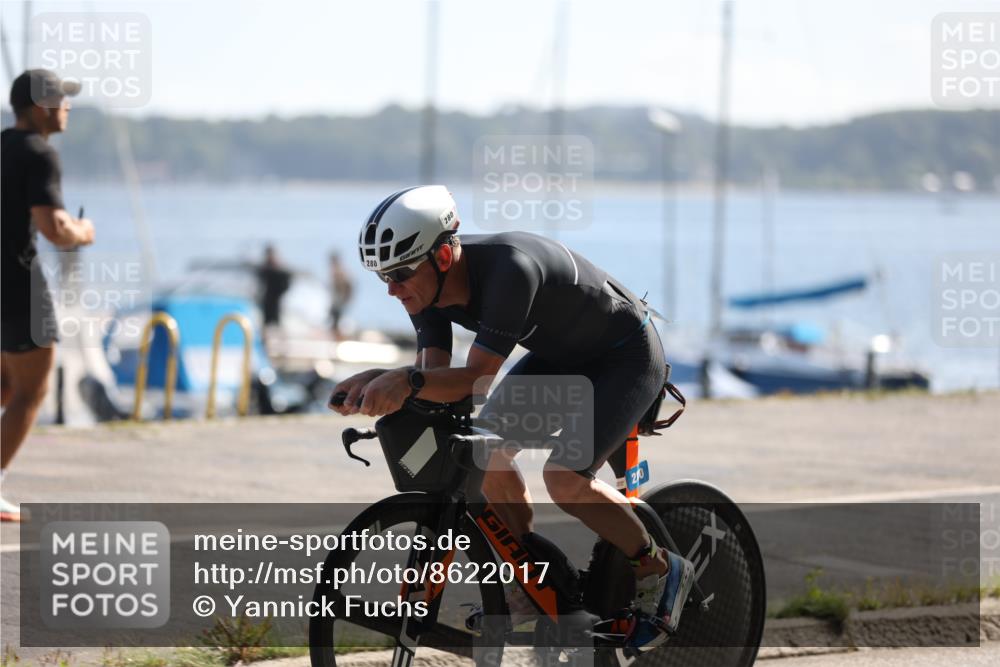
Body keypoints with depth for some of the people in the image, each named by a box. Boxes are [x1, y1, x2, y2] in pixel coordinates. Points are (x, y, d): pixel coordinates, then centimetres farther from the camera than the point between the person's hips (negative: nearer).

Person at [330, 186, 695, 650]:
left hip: (627, 356, -8)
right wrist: (378, 382, -37)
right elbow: (435, 374, -18)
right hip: (559, 355, 8)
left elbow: (475, 379, -40)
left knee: (564, 478, -22)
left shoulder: (510, 270, -39)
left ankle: (658, 573, 1)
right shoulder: (427, 282, -15)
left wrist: (408, 380, -56)